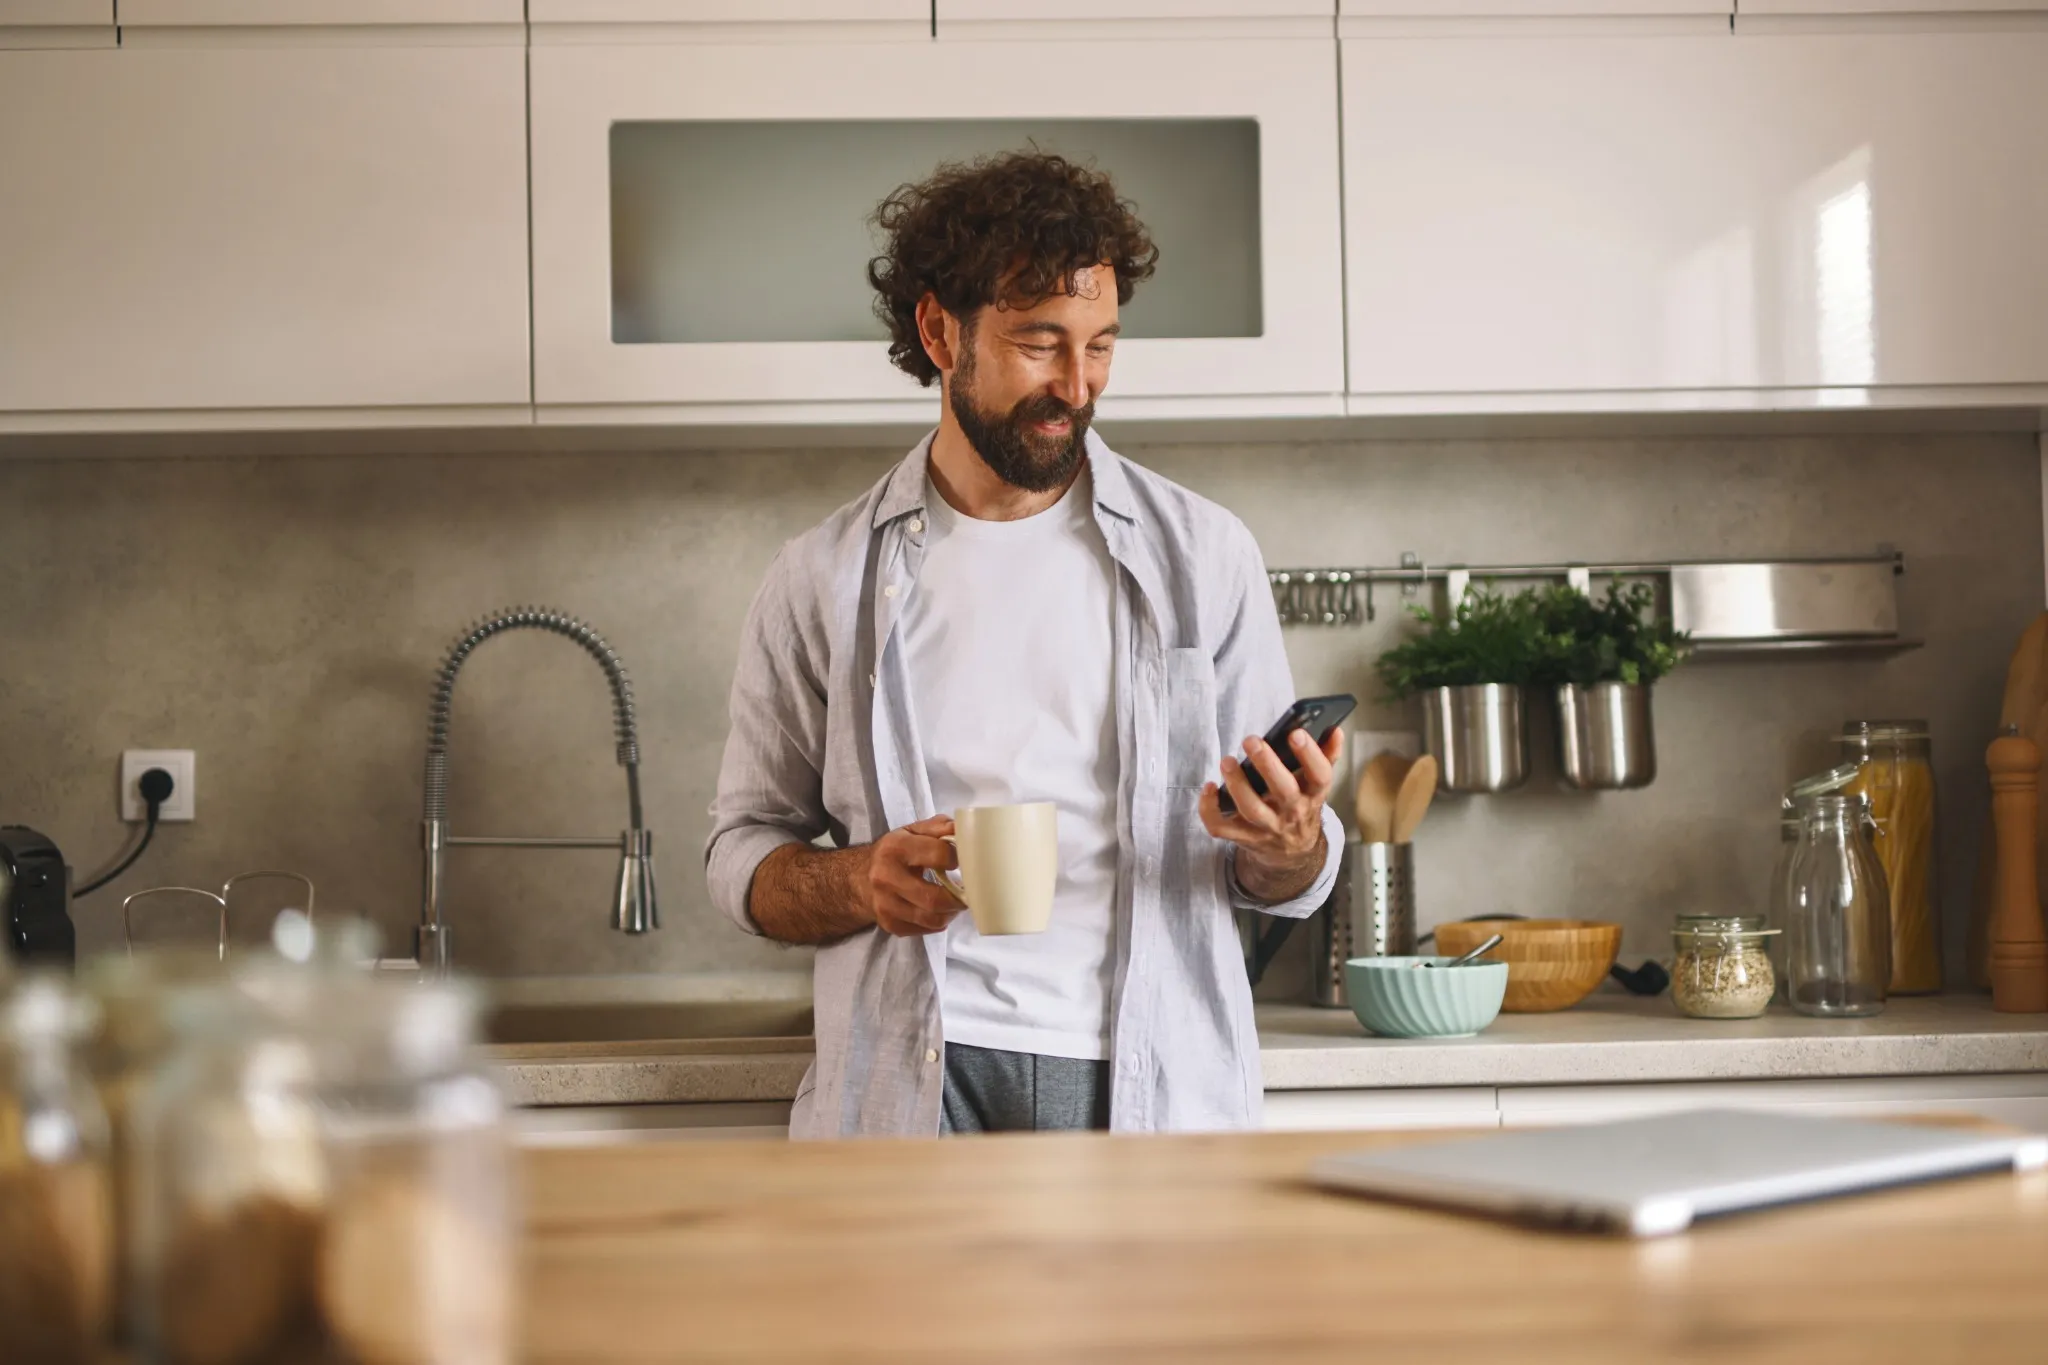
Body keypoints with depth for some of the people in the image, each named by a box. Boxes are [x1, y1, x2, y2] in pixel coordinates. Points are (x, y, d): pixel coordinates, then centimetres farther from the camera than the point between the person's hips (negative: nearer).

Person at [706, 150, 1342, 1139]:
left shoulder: (1203, 556, 9)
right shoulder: (825, 580, 7)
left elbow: (1284, 881, 13)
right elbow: (742, 852, 12)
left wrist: (1288, 847, -11)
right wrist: (859, 882, -9)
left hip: (1155, 1085, 2)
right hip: (915, 1086, -1)